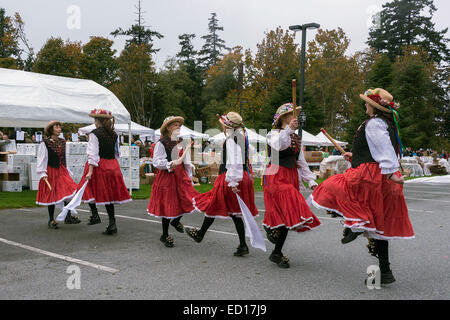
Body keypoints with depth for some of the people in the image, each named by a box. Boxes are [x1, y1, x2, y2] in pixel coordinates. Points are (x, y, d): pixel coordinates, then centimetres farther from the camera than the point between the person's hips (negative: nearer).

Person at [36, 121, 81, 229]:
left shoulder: (62, 142, 10)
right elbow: (41, 159, -9)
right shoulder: (45, 143, -7)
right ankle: (51, 220, 13)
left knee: (69, 190, -5)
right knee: (51, 195, 0)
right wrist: (42, 173, -17)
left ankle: (68, 217, 5)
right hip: (50, 172, -5)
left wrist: (67, 171, 17)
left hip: (62, 171, 5)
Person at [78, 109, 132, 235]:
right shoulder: (114, 135, 8)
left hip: (98, 166, -6)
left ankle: (95, 214, 0)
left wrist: (90, 171, -18)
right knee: (108, 194, 10)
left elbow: (93, 154, -16)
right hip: (112, 166, 6)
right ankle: (112, 223, 7)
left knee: (89, 190, 13)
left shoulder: (94, 134, -10)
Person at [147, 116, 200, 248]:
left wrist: (189, 177, 16)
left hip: (181, 175, 6)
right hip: (166, 176, -6)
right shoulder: (161, 143, -10)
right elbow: (156, 162, -16)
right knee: (167, 205, 1)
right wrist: (171, 164, -26)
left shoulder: (181, 142, 11)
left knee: (189, 200, -3)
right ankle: (165, 236, 19)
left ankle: (176, 221, 29)